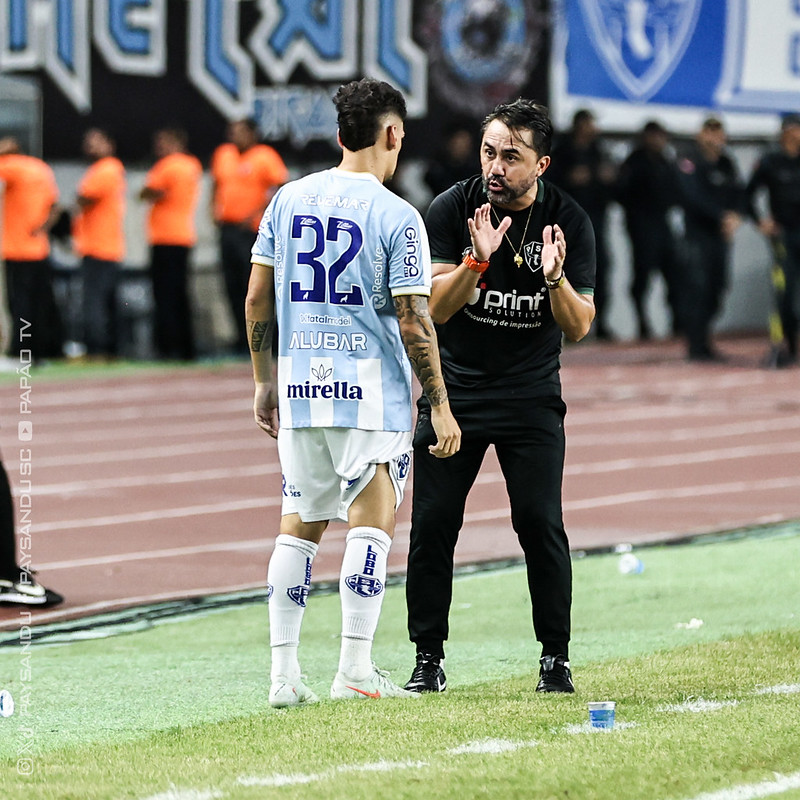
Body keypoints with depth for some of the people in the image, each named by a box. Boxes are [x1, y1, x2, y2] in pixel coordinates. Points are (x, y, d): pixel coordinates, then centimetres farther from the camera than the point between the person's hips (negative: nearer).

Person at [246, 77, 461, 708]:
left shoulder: (290, 199, 7)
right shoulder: (397, 217, -9)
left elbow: (258, 299, 9)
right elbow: (414, 322, -10)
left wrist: (264, 379, 19)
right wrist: (440, 406, -3)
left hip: (299, 387, 5)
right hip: (370, 393, -5)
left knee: (299, 526, 11)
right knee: (371, 521, 0)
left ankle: (284, 673, 10)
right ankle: (356, 669, -5)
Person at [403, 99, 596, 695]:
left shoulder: (569, 221, -6)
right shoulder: (452, 209, -7)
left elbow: (579, 327, -7)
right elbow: (435, 309, -11)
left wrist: (556, 277, -27)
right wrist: (477, 260, -28)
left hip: (532, 397, 0)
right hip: (453, 392, 0)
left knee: (541, 523, -9)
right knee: (433, 523, -4)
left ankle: (556, 658, 2)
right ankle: (429, 658, 6)